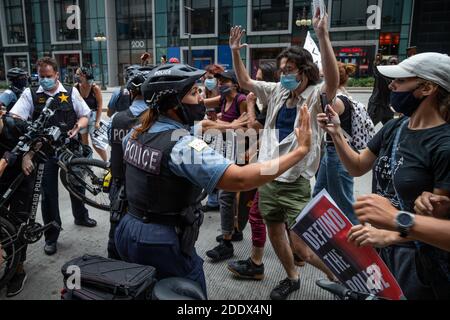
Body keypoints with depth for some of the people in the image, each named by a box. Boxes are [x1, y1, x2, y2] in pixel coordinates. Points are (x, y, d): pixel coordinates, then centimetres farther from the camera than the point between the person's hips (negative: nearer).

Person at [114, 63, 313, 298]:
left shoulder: (136, 134, -1)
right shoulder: (183, 145, -27)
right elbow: (240, 179, -36)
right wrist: (300, 150, -30)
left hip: (129, 234, 8)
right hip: (164, 245, -8)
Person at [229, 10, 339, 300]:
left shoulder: (315, 96, -10)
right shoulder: (276, 92, 6)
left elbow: (333, 81, -32)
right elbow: (245, 81, 15)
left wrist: (323, 36, -38)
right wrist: (235, 52, 3)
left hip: (295, 182, -6)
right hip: (267, 177, 7)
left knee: (302, 246, -4)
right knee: (275, 232, 18)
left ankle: (343, 280, 23)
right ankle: (292, 278, 42)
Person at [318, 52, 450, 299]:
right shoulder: (394, 127, -2)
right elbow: (357, 167, 6)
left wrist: (390, 236, -30)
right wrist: (336, 133, -6)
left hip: (416, 253, -6)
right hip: (381, 244, 6)